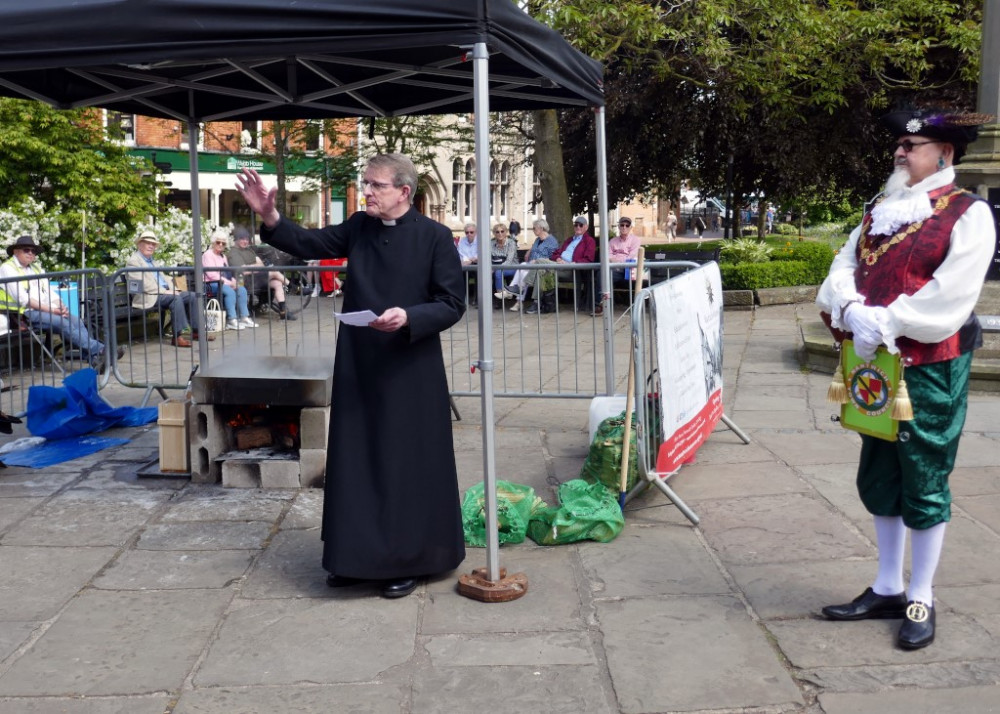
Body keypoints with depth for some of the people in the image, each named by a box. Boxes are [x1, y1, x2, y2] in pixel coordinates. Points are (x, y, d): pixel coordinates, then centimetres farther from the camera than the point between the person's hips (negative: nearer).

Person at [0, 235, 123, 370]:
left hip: (45, 309, 7)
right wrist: (50, 310, -18)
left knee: (76, 320, -21)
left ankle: (95, 360, -39)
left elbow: (49, 292, 19)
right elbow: (22, 299, -11)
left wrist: (61, 307, -4)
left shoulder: (36, 267, 24)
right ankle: (99, 351, -40)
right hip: (24, 314, -7)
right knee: (63, 323, -30)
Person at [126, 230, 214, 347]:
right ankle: (179, 336, -32)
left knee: (192, 296, -4)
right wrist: (165, 291, -19)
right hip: (148, 297, -9)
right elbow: (143, 284, -15)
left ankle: (196, 330, -2)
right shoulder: (133, 261, -3)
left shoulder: (154, 262, 26)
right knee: (176, 298, -32)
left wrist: (173, 289, 3)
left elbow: (164, 278, 25)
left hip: (164, 293, 9)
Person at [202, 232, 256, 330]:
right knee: (230, 291, -32)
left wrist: (233, 281, -3)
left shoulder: (222, 256, 23)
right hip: (211, 285, -8)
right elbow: (211, 274, -15)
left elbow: (227, 272, 20)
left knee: (242, 289, -14)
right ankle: (231, 321, -35)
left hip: (224, 283, 8)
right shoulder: (208, 255, -5)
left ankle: (244, 317, -16)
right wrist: (228, 282, -18)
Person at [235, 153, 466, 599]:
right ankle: (359, 554, 27)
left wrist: (408, 317, -24)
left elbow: (453, 304, -9)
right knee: (356, 462, 12)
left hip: (411, 373, -5)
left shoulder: (435, 237, -9)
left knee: (406, 466, 4)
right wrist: (269, 217, -9)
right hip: (357, 368, 5)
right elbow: (310, 244, 7)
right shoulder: (359, 228, 5)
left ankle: (407, 561, 18)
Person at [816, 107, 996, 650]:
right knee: (879, 480, 14)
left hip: (930, 370, -7)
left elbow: (952, 293, -19)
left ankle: (922, 599, 17)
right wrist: (853, 311, -16)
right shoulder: (881, 212, 13)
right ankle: (887, 589, 28)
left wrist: (887, 324, -21)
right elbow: (844, 266, 4)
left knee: (924, 485, 3)